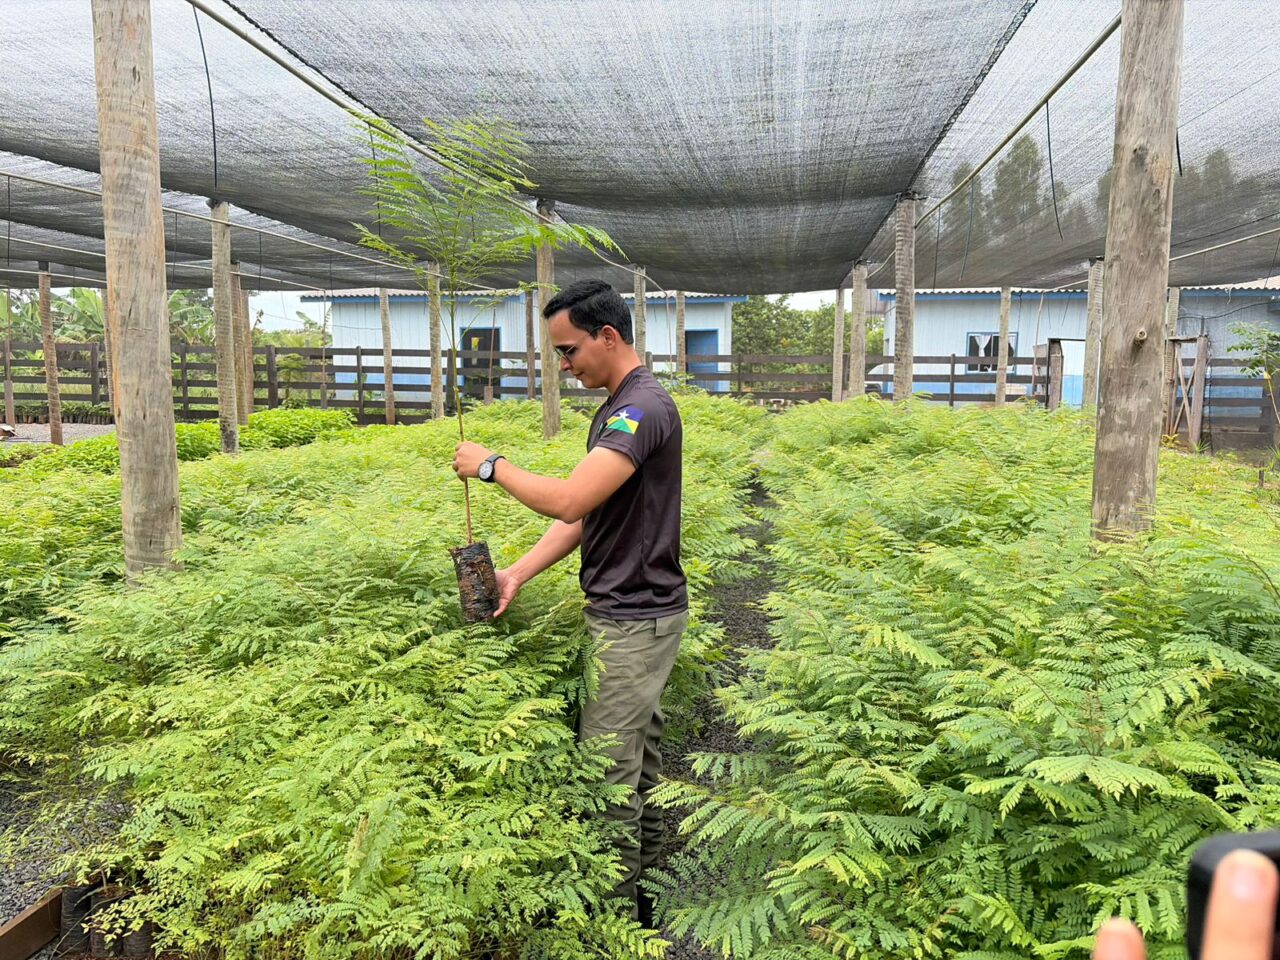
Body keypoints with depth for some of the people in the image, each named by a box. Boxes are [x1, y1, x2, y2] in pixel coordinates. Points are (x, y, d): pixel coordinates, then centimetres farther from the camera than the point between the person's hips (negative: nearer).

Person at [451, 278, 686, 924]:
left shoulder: (644, 407, -21)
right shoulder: (616, 407, 11)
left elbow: (567, 500, -32)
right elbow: (583, 514, 9)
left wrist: (491, 465, -16)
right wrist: (518, 573, 0)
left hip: (635, 620, -10)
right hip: (633, 611, 10)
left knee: (608, 769, 0)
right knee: (639, 753, 19)